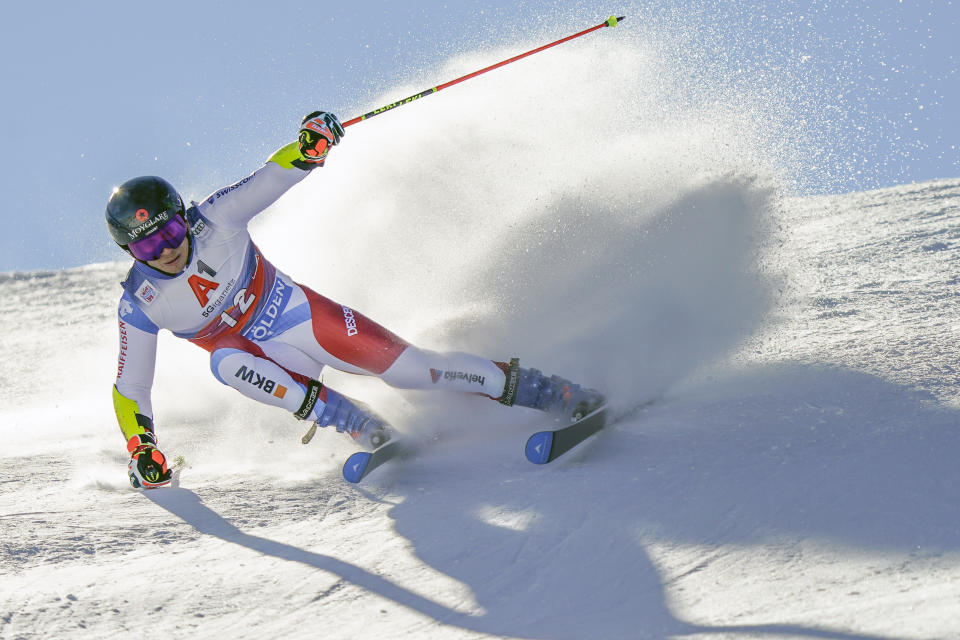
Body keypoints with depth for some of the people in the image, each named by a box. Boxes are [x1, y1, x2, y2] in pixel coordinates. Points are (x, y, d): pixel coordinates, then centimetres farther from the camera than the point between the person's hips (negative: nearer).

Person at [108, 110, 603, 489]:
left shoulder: (213, 220, -16)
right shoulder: (139, 304, -13)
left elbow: (273, 177, -13)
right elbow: (129, 388, -4)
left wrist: (310, 146, -33)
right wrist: (140, 452, -13)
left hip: (301, 314, 0)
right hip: (259, 354, 0)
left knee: (407, 366, -12)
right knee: (225, 361, -35)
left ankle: (552, 393, -4)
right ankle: (360, 427, -30)